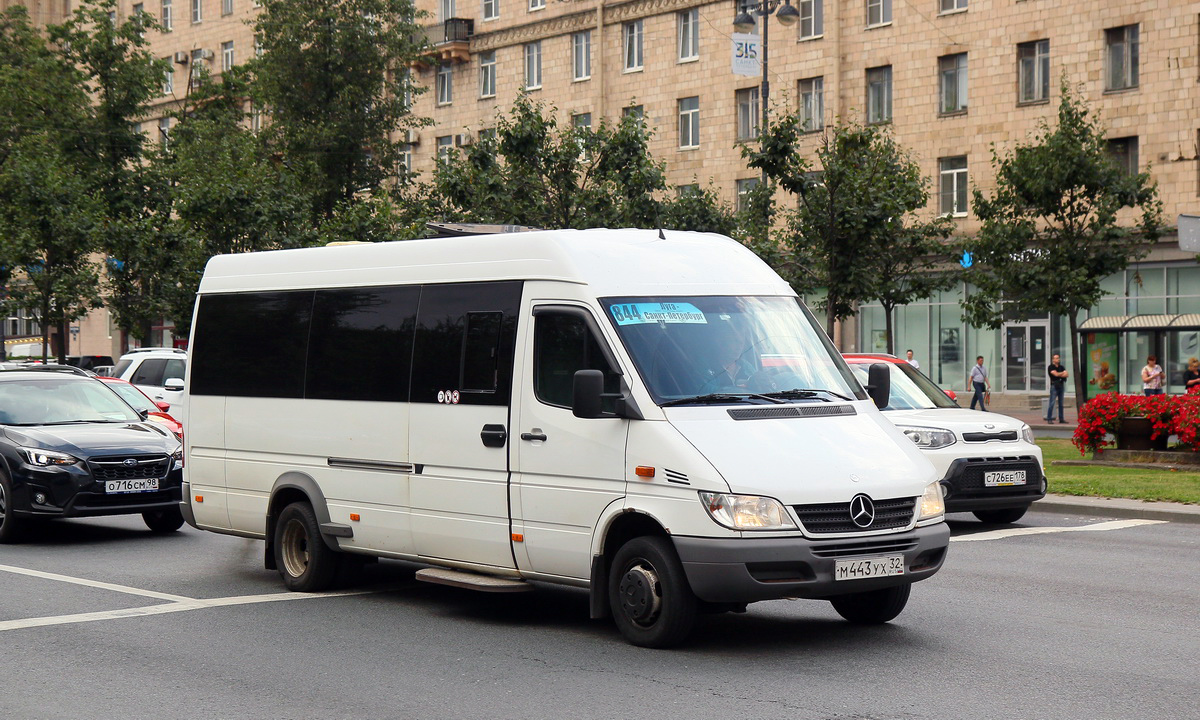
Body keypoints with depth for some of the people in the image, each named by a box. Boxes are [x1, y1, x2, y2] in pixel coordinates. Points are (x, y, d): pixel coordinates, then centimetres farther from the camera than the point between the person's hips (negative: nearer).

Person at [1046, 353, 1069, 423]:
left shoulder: (1061, 367, 16)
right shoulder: (1051, 367, -2)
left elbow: (1066, 374, 4)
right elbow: (1055, 374, -15)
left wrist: (1059, 374, -10)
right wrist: (1063, 373, 2)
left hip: (1061, 385, 6)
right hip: (1054, 385, -6)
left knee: (1061, 403, 7)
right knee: (1052, 403, -9)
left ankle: (1061, 419, 10)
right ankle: (1049, 419, -8)